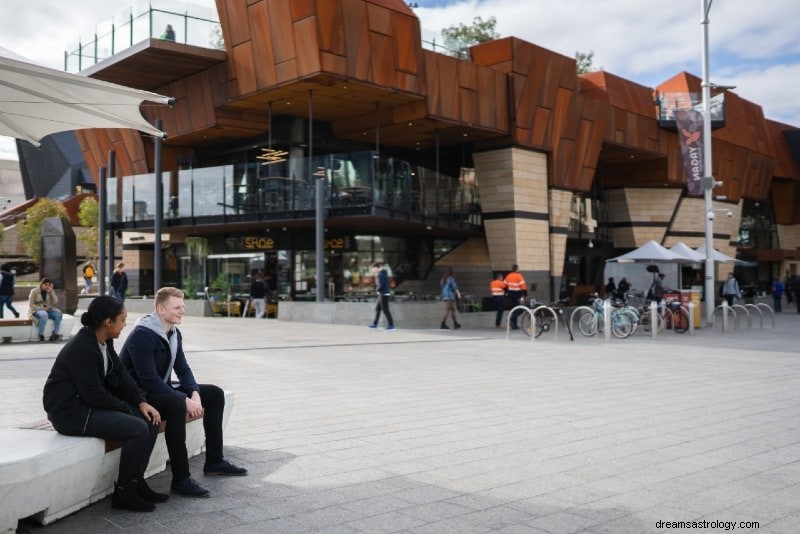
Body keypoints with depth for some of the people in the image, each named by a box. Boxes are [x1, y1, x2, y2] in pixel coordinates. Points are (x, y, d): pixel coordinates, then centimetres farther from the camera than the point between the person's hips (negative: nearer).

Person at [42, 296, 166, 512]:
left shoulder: (104, 341, 3)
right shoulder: (82, 349, -25)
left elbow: (120, 374, 6)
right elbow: (94, 394, -25)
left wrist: (141, 402, -6)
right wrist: (127, 409, -14)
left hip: (90, 402, 9)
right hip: (70, 410, -9)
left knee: (150, 421, 0)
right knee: (137, 429, -22)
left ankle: (136, 482, 9)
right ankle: (123, 492, -7)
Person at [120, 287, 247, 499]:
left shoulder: (174, 334, 5)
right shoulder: (142, 335, -22)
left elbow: (183, 369, 6)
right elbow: (149, 379, -30)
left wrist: (195, 394, -14)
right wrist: (186, 401, -31)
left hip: (161, 389, 10)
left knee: (215, 394, 4)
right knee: (177, 404, -38)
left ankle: (214, 461, 11)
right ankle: (181, 480, -32)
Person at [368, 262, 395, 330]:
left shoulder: (379, 274, -17)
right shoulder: (384, 273, 15)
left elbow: (381, 285, -23)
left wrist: (377, 290, -4)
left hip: (383, 294, -10)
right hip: (383, 294, 10)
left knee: (385, 310, -5)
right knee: (377, 308, 14)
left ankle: (391, 325, 0)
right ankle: (375, 324, 17)